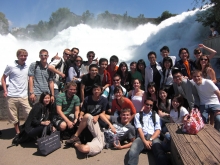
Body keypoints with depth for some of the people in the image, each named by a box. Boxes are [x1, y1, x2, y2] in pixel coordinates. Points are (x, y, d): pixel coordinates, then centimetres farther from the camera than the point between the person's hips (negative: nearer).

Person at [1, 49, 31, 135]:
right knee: (14, 116, 10)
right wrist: (5, 90, -3)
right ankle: (18, 132, 27)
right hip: (12, 96, -1)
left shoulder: (28, 67, 3)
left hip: (24, 96, 1)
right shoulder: (10, 66, -3)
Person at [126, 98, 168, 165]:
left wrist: (150, 139, -10)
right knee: (132, 152, -33)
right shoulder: (138, 115, 17)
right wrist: (145, 141, -13)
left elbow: (158, 130, 9)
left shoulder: (156, 115, 21)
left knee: (160, 153, -33)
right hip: (141, 137, 0)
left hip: (153, 137, 1)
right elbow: (139, 129, 3)